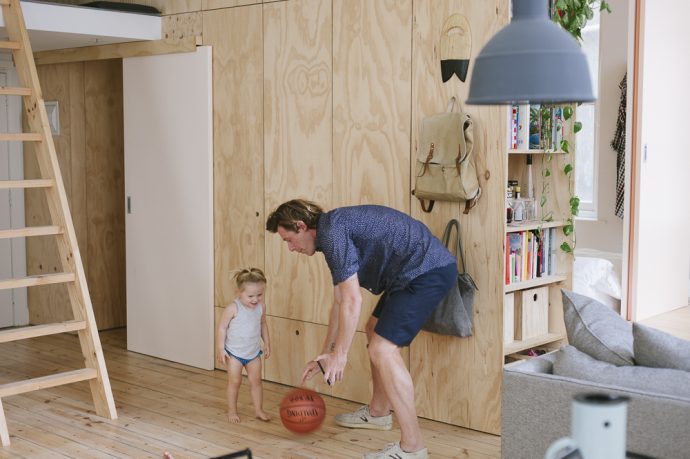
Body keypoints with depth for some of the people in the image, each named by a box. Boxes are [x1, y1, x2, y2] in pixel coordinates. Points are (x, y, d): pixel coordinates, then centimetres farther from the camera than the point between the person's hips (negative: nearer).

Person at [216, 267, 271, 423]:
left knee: (256, 381, 9)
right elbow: (222, 327, -16)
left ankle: (259, 410, 22)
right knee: (234, 381, 5)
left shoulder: (261, 307, -8)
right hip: (234, 352, -4)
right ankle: (232, 411, 21)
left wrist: (267, 342, 12)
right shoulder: (233, 308, -23)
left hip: (254, 353, 4)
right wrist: (220, 349, -15)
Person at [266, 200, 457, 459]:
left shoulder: (332, 232, -15)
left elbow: (352, 302, -18)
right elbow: (340, 303, 23)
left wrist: (339, 355, -9)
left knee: (383, 349, -13)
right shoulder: (333, 234, 17)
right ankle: (378, 413, 40)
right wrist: (325, 355, 26)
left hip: (428, 271, -11)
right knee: (375, 330, 24)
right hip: (424, 271, 11)